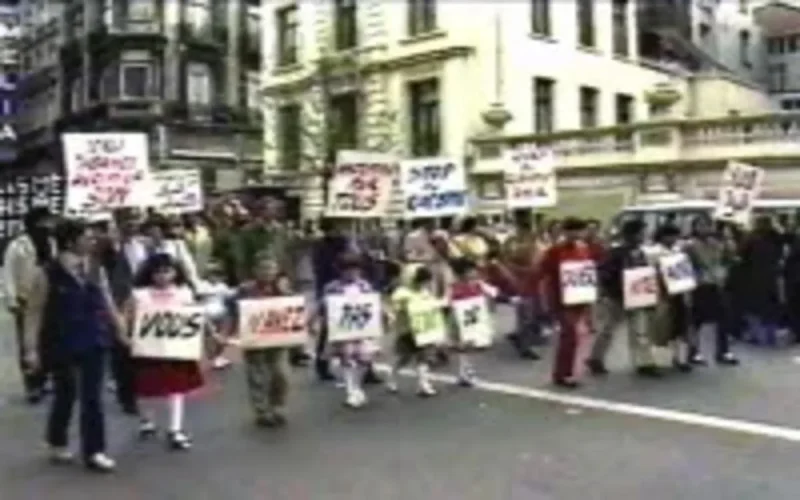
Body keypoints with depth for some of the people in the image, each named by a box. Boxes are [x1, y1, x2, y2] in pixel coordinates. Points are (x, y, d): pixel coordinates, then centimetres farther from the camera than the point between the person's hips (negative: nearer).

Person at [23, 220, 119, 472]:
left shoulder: (97, 270, 1)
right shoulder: (49, 274, -12)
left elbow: (107, 305, 9)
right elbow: (33, 313, -8)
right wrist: (31, 348, -12)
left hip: (94, 342, 3)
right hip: (61, 344, -3)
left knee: (93, 397, 3)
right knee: (65, 395, 12)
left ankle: (94, 451, 10)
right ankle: (57, 443, 35)